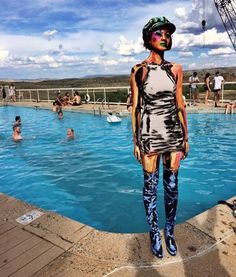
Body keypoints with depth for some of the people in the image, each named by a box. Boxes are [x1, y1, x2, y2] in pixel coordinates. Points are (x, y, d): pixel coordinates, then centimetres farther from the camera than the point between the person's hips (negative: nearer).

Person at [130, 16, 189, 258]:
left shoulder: (175, 69, 7)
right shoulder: (139, 71, -1)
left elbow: (180, 105, 9)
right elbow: (135, 108, -1)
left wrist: (185, 137, 8)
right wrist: (135, 141, -3)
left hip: (173, 133, 3)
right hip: (149, 133, -3)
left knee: (171, 185, 10)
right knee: (150, 185, 6)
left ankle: (169, 231, 29)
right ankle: (154, 233, 26)